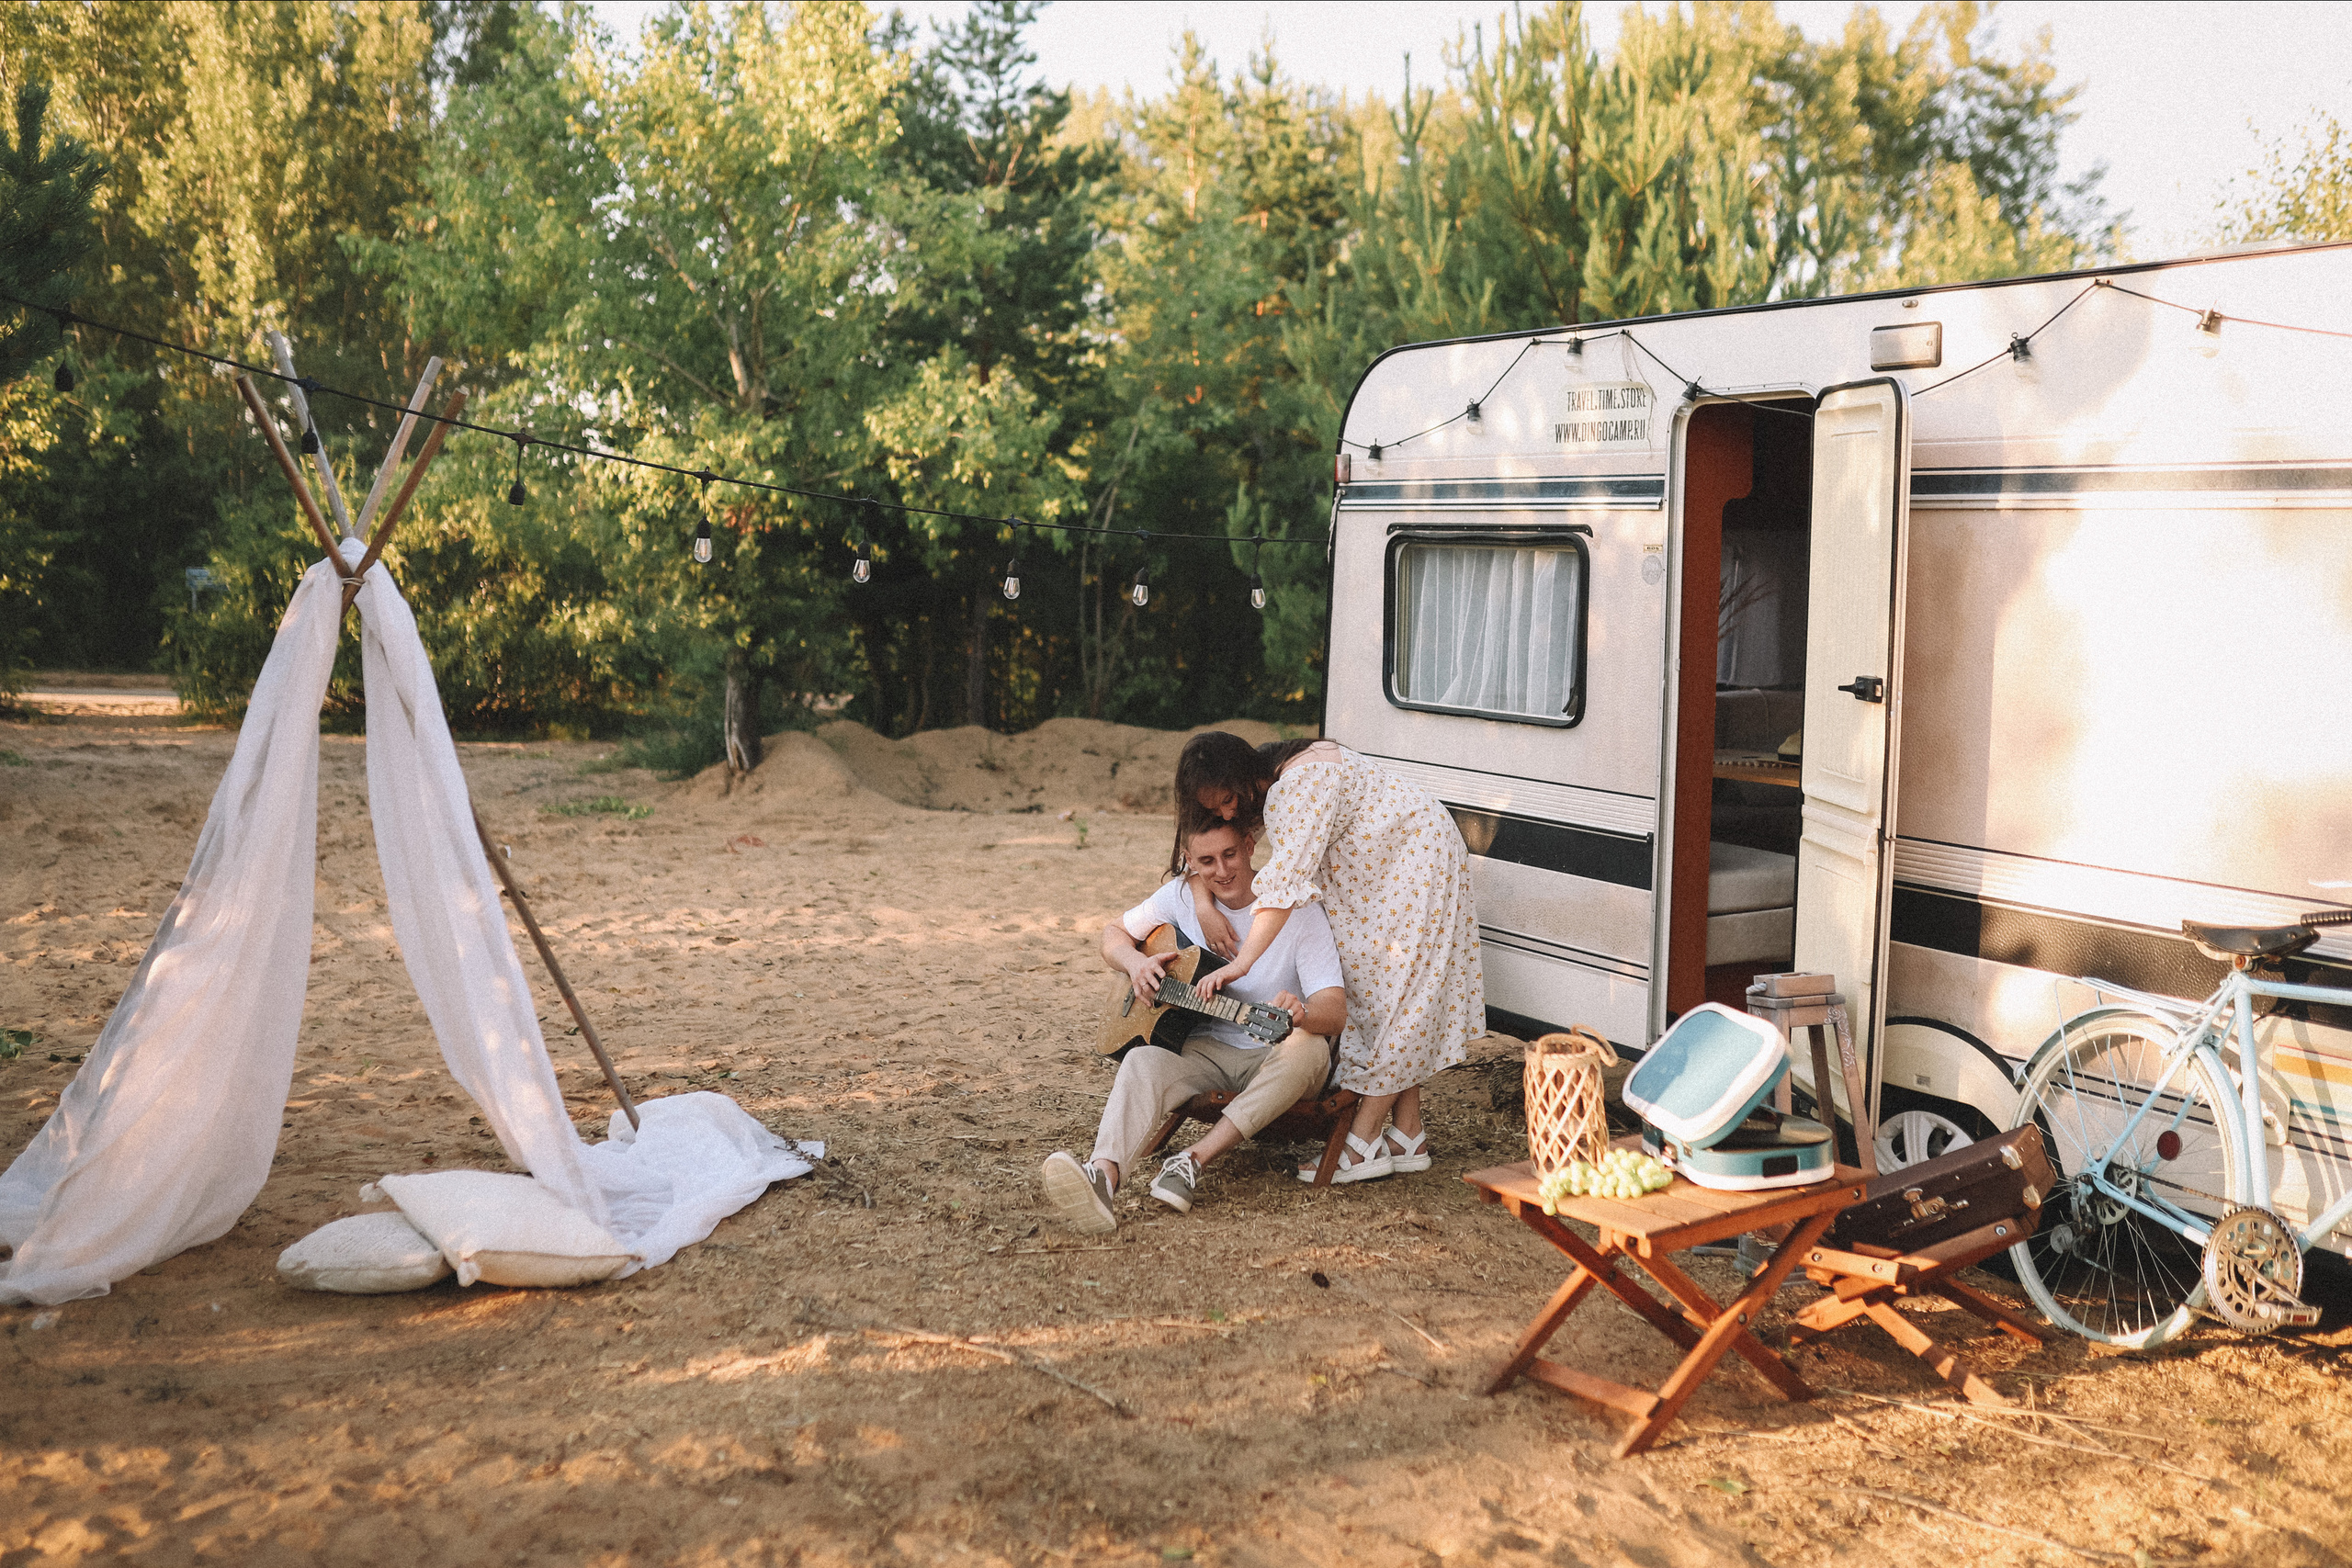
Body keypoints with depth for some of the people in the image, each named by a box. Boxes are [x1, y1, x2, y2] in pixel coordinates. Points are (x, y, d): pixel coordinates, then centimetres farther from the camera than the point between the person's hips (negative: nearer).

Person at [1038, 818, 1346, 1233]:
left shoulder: (1299, 912, -12)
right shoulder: (1180, 895, 1)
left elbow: (1335, 1010, -20)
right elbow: (1113, 933, 15)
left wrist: (1301, 1015, -45)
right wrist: (1134, 961, -10)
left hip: (1272, 1059, -2)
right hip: (1203, 1047, 2)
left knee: (1309, 1048, -37)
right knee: (1143, 1061, -30)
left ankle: (1192, 1161, -35)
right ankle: (1103, 1176, -59)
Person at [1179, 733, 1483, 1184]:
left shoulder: (1301, 784, -33)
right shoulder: (1266, 790, -4)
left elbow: (1285, 881, -40)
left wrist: (1242, 963, -43)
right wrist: (1203, 906, -18)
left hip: (1415, 860, -10)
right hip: (1370, 877, 10)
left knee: (1395, 996, -10)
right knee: (1369, 990, 6)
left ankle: (1364, 1140, -11)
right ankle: (1408, 1137, 8)